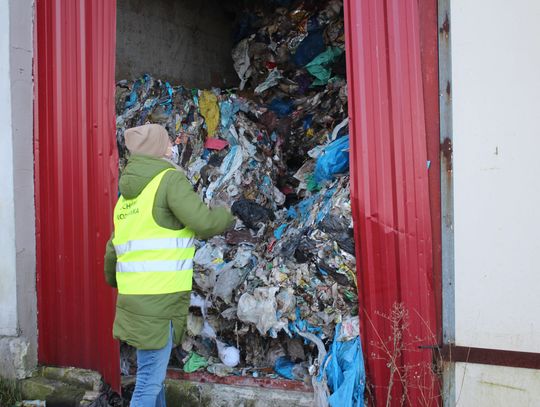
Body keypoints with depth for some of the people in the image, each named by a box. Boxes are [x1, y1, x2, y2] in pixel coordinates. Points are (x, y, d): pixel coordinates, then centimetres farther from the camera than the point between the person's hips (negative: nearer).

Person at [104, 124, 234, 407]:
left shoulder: (127, 194, 18)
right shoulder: (169, 179, -7)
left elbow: (113, 249, 24)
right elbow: (204, 224, -16)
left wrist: (113, 279, 42)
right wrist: (226, 214, 5)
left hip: (136, 298, 8)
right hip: (158, 301, -8)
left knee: (154, 375, 18)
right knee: (149, 382, -3)